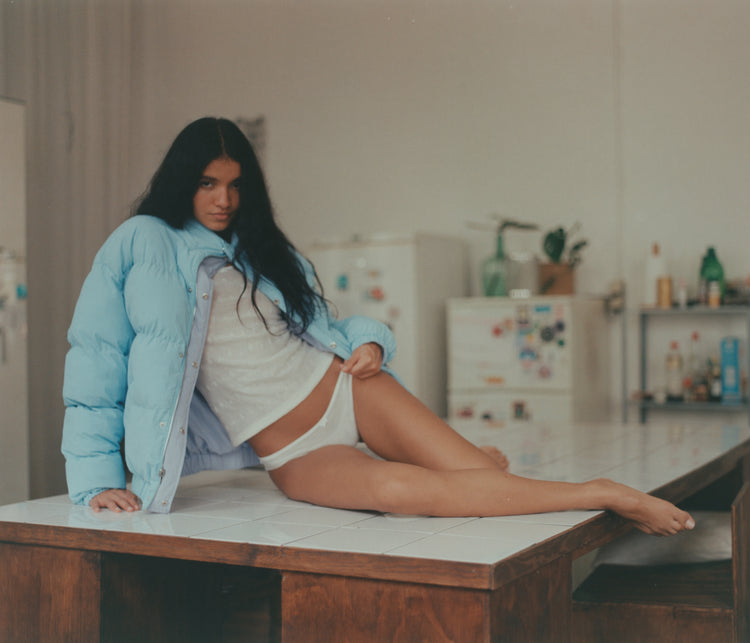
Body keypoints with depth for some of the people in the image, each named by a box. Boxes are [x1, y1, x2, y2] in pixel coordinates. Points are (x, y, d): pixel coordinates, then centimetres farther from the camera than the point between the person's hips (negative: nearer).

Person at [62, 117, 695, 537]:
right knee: (398, 488, -32)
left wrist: (367, 341, -4)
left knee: (479, 468, -18)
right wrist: (98, 478, -12)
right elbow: (96, 366, -3)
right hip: (292, 454, -4)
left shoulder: (267, 251, 14)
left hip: (343, 388, 5)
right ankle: (604, 495, -28)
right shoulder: (141, 245, -1)